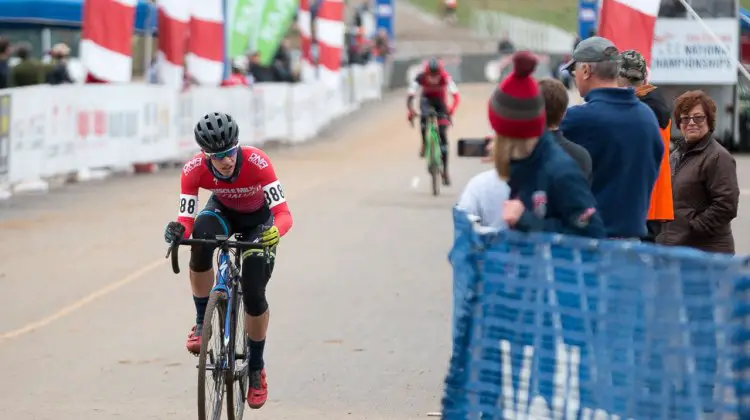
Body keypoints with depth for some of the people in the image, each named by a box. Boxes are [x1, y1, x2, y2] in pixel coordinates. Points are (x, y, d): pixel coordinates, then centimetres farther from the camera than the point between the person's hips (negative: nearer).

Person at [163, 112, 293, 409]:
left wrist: (273, 232, -61)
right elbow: (187, 219, -28)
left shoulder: (257, 162, -37)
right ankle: (202, 321, -16)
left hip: (259, 220, -1)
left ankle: (256, 368, 16)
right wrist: (178, 231, -52)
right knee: (201, 234, -36)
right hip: (223, 212, 1)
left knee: (253, 295, -12)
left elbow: (283, 214, -39)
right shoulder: (194, 169, -31)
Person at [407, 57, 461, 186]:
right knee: (424, 116, -37)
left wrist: (452, 109, -55)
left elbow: (456, 96, -37)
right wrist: (410, 110, -49)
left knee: (443, 135, -8)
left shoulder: (445, 77, -30)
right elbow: (410, 96, -32)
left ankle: (445, 170, -4)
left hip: (440, 102, 0)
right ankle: (424, 144, -13)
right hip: (426, 99, 0)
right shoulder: (420, 78, -28)